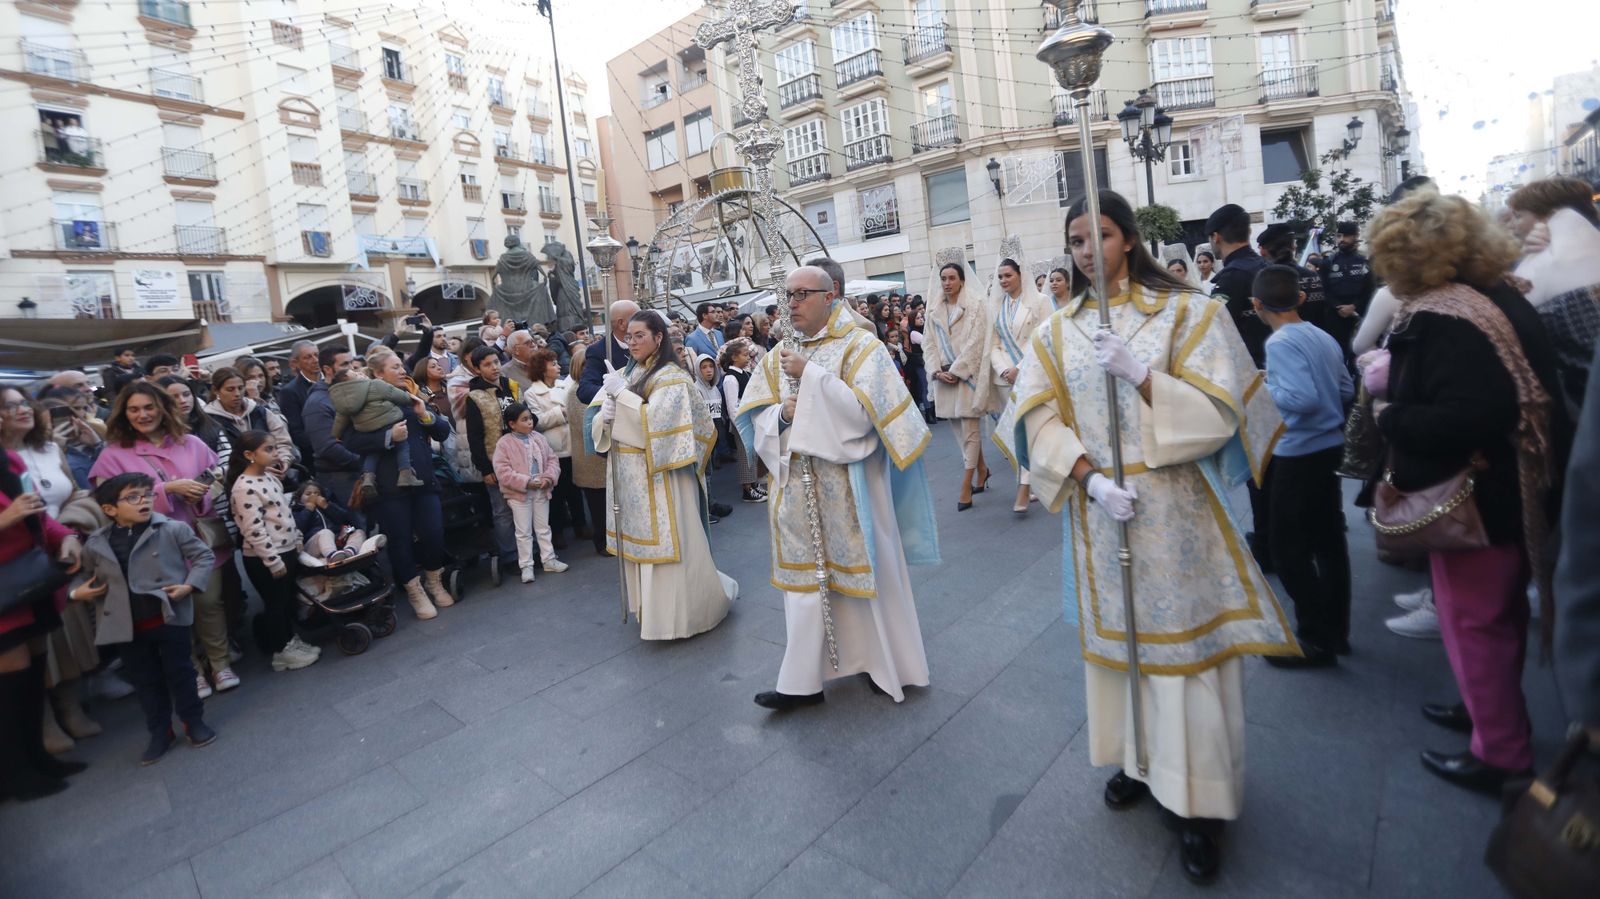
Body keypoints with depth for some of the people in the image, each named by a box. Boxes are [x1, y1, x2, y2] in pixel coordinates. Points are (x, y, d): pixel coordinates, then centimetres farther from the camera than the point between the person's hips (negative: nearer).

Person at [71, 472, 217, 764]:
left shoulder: (173, 530, -8)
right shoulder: (96, 543, 3)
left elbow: (204, 556, -3)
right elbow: (85, 573, 20)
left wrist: (190, 585, -14)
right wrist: (77, 591, 0)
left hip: (169, 618, -3)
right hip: (128, 627, 4)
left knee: (179, 673, 7)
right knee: (144, 681, 13)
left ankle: (194, 722, 23)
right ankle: (160, 732, 26)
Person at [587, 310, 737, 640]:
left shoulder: (671, 377, -9)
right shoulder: (625, 375, 11)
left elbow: (655, 420, -21)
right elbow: (596, 423, 8)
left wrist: (621, 393, -18)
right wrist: (605, 416, -14)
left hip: (659, 475, -7)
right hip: (629, 476, 7)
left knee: (667, 544, -1)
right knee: (640, 541, 14)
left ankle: (681, 613, 16)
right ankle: (651, 608, 29)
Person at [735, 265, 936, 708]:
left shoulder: (860, 347, -6)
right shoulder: (779, 357, 10)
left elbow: (864, 411, -19)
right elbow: (756, 419, 8)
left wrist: (811, 376, -20)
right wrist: (783, 414, -13)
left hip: (849, 484, -4)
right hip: (799, 486, 4)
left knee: (861, 568, 7)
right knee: (805, 575, 7)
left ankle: (887, 665, 28)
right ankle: (801, 680, 16)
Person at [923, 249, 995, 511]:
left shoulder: (976, 306, -3)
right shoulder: (933, 309, 11)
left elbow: (975, 343, -10)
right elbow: (929, 344, 8)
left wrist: (956, 370, -15)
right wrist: (938, 371, -5)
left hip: (968, 374, -5)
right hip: (944, 376, 5)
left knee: (970, 430, -5)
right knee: (961, 428, 11)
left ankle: (966, 488, -3)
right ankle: (981, 469, 31)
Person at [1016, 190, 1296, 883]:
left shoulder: (1186, 312, -1)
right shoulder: (1056, 332, 6)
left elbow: (1217, 410, -8)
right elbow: (1041, 420, -3)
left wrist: (1139, 373, -20)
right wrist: (1090, 477, -17)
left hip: (1176, 509, -3)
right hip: (1099, 512, 3)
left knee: (1183, 641, 1)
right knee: (1116, 634, 13)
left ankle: (1198, 800, 16)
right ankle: (1137, 758, 33)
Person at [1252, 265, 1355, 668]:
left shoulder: (1280, 343, -18)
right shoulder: (1323, 337, 6)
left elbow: (1302, 398, -27)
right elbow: (1347, 389, 13)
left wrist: (1269, 388, -11)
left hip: (1300, 454, -8)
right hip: (1330, 447, 9)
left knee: (1289, 550, 2)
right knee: (1329, 542, 17)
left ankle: (1316, 641, 11)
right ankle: (1336, 631, 29)